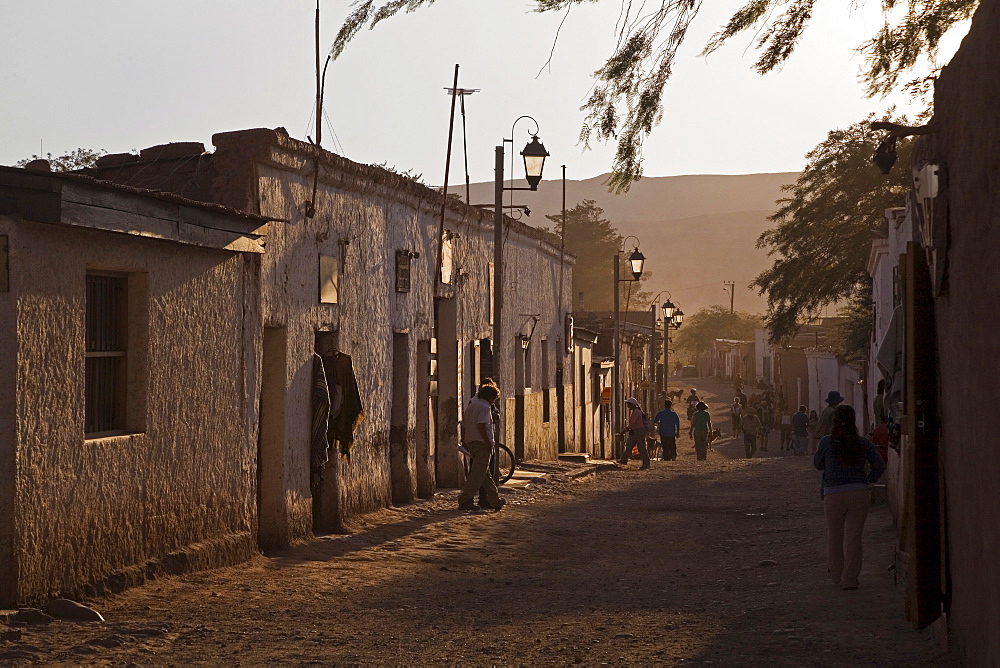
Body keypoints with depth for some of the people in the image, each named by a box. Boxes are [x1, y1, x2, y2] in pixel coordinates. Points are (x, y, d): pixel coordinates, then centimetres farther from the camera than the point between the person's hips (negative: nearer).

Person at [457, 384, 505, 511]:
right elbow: (481, 425, -22)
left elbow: (464, 425, 19)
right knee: (477, 474, -7)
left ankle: (494, 500, 24)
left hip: (471, 443, 10)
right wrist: (489, 443, -21)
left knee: (485, 473, 16)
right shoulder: (485, 407, -11)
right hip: (482, 443, -10)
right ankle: (464, 500, -11)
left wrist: (464, 441, 24)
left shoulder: (470, 406, 17)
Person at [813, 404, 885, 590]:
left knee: (835, 537, 16)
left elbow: (817, 464, 10)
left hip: (833, 494, -1)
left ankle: (836, 575, 32)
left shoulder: (827, 442, -3)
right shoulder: (863, 443, 2)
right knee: (853, 537, 5)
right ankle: (850, 579, 4)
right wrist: (866, 480, 12)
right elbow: (879, 466, -1)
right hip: (859, 493, 1)